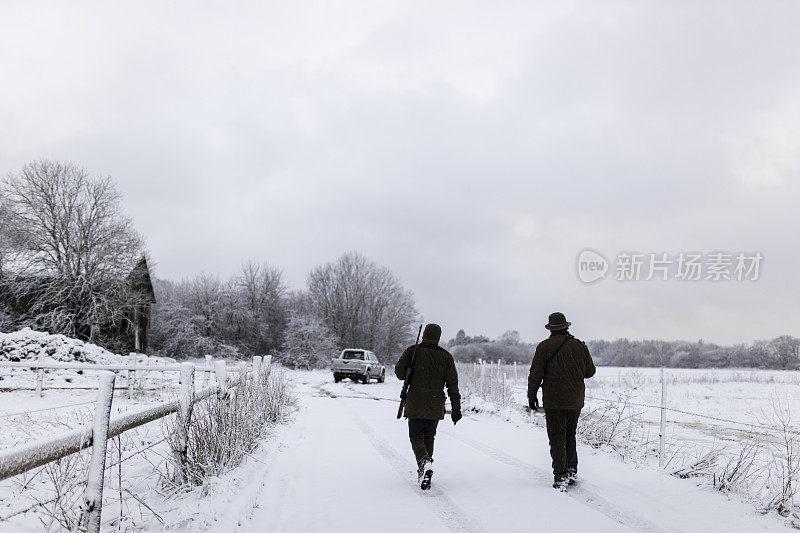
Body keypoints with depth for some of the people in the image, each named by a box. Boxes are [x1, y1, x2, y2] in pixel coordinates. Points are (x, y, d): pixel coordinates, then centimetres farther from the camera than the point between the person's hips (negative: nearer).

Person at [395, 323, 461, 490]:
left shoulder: (412, 351, -3)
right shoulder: (446, 356, 2)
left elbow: (399, 371, -7)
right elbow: (452, 384, 1)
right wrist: (456, 408, 4)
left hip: (415, 403, -2)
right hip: (436, 406, 2)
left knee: (416, 437, 4)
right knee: (429, 437, 16)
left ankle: (424, 464, -23)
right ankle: (423, 474, 19)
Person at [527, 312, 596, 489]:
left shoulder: (544, 347, -6)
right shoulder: (579, 345, 4)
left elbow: (535, 373, -8)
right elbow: (590, 371, 10)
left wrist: (532, 395, 1)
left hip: (554, 401, -4)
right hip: (575, 401, 4)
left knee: (557, 438, 0)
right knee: (569, 436, 17)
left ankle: (560, 476, -4)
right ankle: (572, 472, 18)